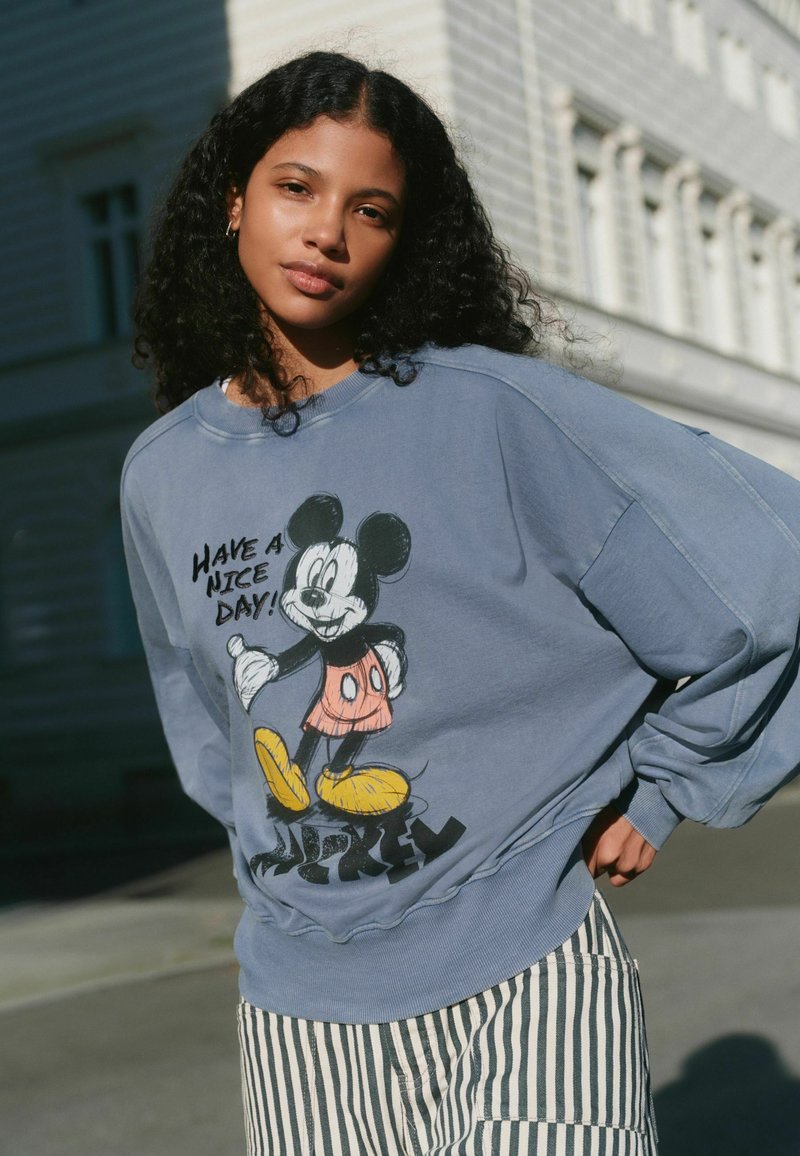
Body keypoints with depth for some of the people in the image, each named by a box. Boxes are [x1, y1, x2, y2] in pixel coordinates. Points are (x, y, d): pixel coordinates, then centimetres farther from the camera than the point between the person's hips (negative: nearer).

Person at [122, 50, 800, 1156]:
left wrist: (657, 793, -5)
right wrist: (284, 842, 10)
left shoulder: (493, 410, -11)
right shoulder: (161, 477, 4)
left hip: (517, 987, -4)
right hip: (294, 1009, 4)